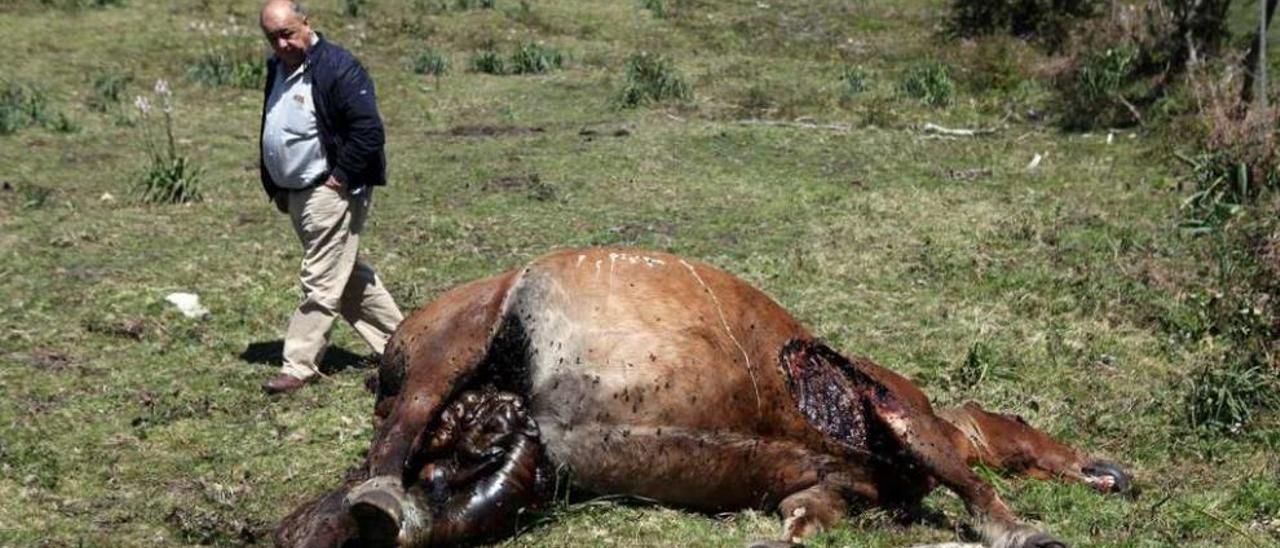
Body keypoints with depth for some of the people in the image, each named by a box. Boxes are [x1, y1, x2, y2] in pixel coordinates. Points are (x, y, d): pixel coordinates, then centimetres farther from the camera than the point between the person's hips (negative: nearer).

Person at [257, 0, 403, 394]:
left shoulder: (337, 67, -16)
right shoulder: (277, 69, 13)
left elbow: (368, 129, -21)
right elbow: (270, 135, 24)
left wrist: (342, 177, -18)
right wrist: (276, 187, 17)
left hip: (331, 193, -10)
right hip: (296, 195, 10)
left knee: (320, 283, -5)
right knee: (349, 276, 15)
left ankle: (299, 366, -1)